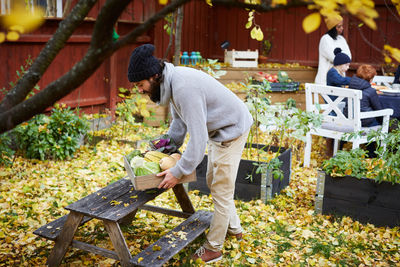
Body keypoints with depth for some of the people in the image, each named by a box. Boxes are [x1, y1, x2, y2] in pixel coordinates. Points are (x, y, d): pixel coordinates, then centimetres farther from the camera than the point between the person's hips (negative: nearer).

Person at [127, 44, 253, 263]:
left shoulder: (184, 89, -34)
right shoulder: (171, 81, -4)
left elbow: (198, 138, -33)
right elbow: (179, 121, 12)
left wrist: (178, 172, -26)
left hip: (232, 130, -10)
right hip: (220, 130, 10)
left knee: (221, 190, 0)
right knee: (213, 181, 21)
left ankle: (213, 248, 15)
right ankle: (234, 228, 39)